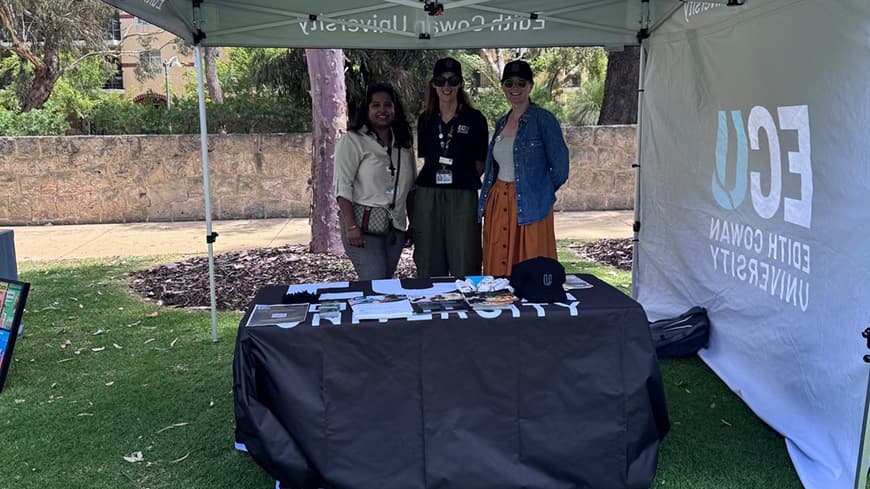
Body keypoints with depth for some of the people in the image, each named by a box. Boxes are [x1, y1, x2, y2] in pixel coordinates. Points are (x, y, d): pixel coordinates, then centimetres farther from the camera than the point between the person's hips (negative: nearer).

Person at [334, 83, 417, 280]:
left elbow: (411, 187, 19)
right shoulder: (352, 140, -3)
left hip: (395, 228, 6)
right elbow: (342, 186, -9)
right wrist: (351, 226, -17)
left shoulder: (403, 143, 14)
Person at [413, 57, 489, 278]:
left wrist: (462, 177, -1)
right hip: (427, 196, 3)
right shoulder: (426, 119, 12)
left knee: (464, 268, -2)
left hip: (463, 196, -3)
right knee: (429, 268, 6)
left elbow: (480, 164, 5)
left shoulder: (474, 119, 2)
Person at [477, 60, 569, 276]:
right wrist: (486, 203, 16)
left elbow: (560, 168, -7)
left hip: (529, 209, -6)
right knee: (498, 272, 7)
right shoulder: (501, 122, 15)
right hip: (498, 208, 6)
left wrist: (539, 193, 3)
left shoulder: (543, 120, -5)